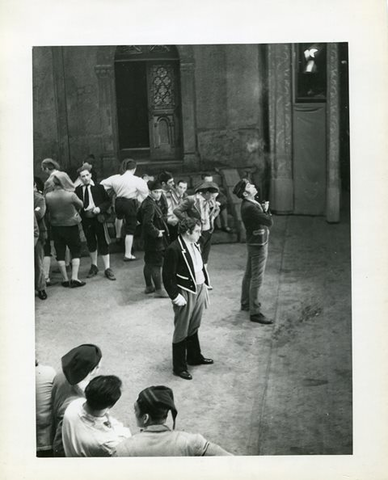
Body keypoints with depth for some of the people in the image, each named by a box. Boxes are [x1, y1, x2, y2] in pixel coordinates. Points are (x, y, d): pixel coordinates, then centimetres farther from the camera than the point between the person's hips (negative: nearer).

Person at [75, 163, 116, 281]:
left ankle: (107, 268, 7)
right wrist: (80, 211, -12)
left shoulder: (99, 187, -2)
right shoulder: (78, 190, 1)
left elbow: (108, 201, 1)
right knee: (91, 243, 14)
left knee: (103, 243, 1)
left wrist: (100, 208, -13)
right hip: (86, 219, 2)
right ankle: (94, 266, 30)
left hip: (99, 218, -2)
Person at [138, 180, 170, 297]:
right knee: (156, 264, -3)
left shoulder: (147, 202, 9)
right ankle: (159, 290, 3)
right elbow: (148, 223, -31)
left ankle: (149, 286, 30)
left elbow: (140, 216, 21)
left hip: (148, 238, 10)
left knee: (149, 263, 18)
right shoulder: (150, 205, -22)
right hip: (155, 240, -10)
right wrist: (156, 232, -19)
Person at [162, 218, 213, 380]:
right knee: (181, 332, 4)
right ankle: (179, 367, 16)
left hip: (199, 291, 8)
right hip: (185, 294, -8)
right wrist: (175, 296, -18)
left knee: (194, 328, 24)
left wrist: (205, 286, 11)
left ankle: (194, 356, 42)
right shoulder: (174, 249, -21)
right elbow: (167, 277, -19)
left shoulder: (194, 245, 5)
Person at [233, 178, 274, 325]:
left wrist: (264, 210, -10)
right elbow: (269, 222, -26)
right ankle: (255, 312, 0)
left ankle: (246, 303, 33)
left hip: (255, 243, 10)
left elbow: (265, 220, 8)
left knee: (249, 275, 20)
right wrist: (266, 210, -8)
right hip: (258, 244, -10)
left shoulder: (250, 204, 7)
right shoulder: (250, 207, -25)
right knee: (257, 279, -5)